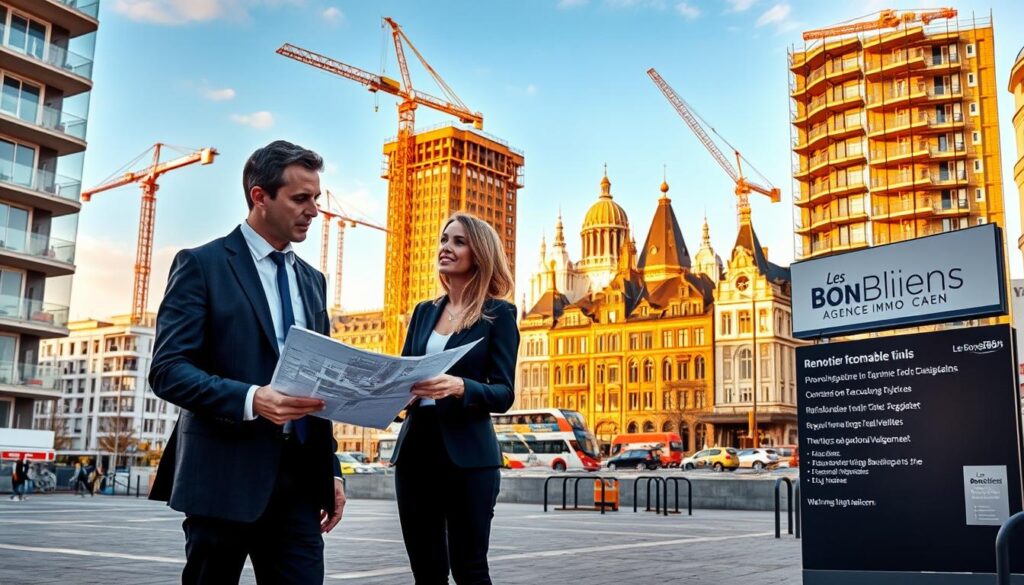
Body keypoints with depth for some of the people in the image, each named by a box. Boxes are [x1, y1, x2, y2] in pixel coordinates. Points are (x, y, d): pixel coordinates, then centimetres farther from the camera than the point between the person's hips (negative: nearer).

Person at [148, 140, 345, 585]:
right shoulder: (202, 265, -3)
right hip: (225, 474, -5)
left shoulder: (312, 280, 16)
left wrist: (331, 470, 13)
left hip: (299, 476, 5)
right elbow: (167, 369, -12)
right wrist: (250, 399, -27)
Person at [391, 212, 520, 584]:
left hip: (467, 453, -5)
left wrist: (460, 387, -26)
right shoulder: (424, 311, 14)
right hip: (416, 447, 5)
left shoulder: (498, 314, -2)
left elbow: (503, 394, -7)